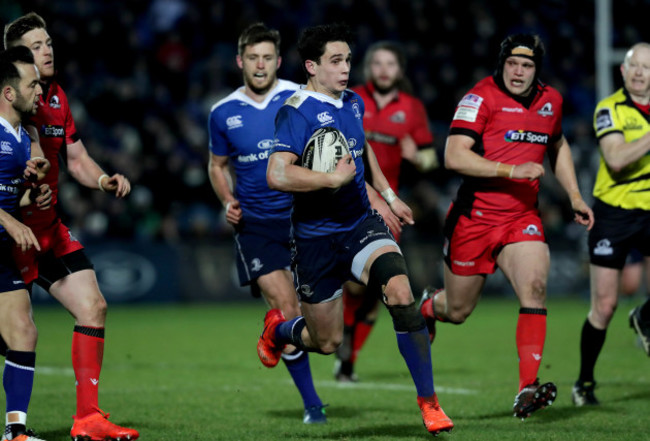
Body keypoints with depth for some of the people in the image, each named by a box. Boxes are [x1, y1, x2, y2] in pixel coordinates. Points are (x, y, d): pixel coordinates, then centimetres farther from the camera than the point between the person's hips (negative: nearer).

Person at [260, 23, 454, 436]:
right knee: (327, 342, 7)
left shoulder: (354, 102, 6)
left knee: (399, 291, -24)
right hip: (316, 236, -5)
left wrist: (388, 195, 28)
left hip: (361, 224, 5)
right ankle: (277, 329, 45)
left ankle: (428, 400, -15)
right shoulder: (297, 112, -17)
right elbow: (278, 174, -31)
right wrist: (334, 178, -26)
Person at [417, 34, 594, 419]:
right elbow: (454, 156, -22)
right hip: (475, 217, -3)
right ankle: (427, 308, 48)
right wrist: (511, 170, -29)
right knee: (458, 311, 10)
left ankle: (528, 388, -24)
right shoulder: (482, 97, -13)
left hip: (522, 220, 3)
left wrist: (574, 196, 20)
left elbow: (558, 145, 28)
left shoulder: (551, 100, 6)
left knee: (535, 286, -22)